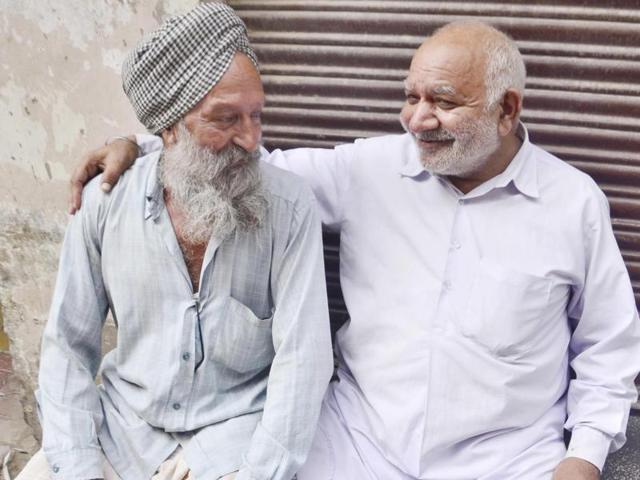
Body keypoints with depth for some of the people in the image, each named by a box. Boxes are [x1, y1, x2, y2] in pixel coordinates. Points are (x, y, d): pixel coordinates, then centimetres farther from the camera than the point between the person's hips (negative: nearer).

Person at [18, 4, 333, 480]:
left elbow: (303, 354, -14)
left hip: (234, 426, -2)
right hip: (122, 419, 2)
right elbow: (69, 342, -1)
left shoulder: (290, 206, -12)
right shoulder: (105, 201, -6)